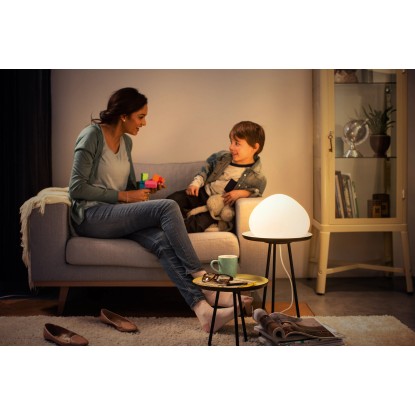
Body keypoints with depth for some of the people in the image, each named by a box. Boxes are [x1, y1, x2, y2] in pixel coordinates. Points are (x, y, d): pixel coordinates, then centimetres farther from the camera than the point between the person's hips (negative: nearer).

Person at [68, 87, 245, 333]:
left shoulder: (126, 141, 15)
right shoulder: (91, 136, -8)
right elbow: (77, 188, -13)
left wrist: (142, 189, 3)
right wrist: (124, 196, -14)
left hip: (116, 215, 6)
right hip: (92, 216, -6)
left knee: (163, 241, -27)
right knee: (168, 207, -27)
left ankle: (203, 309, -40)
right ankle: (199, 274, -23)